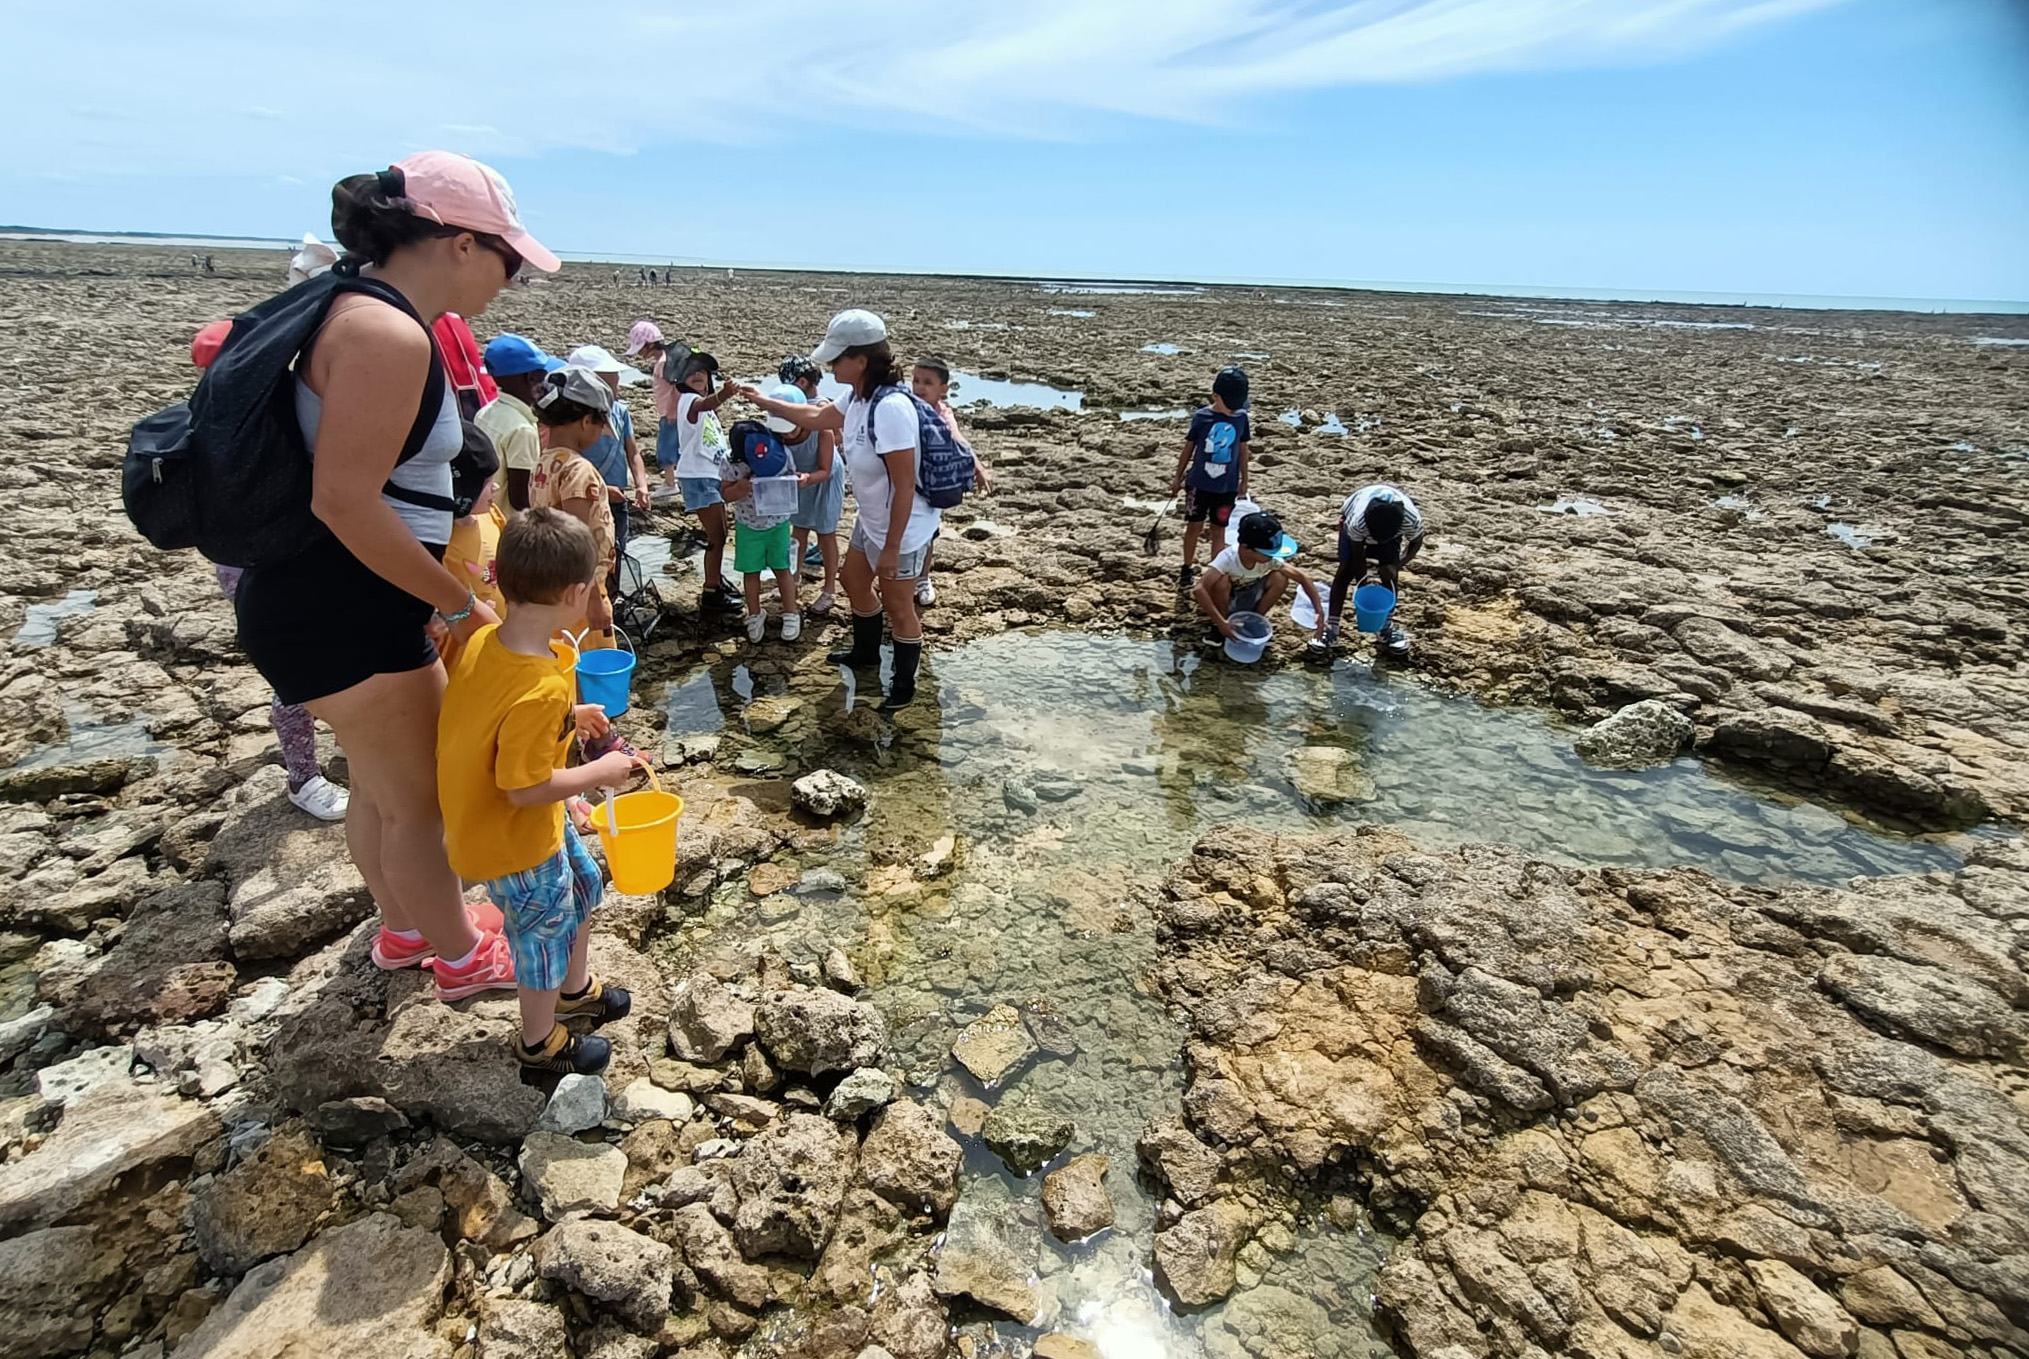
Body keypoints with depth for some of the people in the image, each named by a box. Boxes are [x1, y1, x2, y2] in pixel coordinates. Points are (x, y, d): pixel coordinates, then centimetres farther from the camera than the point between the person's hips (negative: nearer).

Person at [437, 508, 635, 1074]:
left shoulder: (484, 641, -11)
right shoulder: (541, 690, -37)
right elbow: (524, 788, -30)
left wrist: (568, 717, 6)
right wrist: (601, 772, -19)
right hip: (515, 841, -9)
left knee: (581, 884, 28)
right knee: (545, 931, 14)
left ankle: (576, 988, 52)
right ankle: (539, 1042, 40)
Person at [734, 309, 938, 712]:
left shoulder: (890, 408, -32)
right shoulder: (857, 396, -3)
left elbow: (904, 487, -29)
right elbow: (818, 416, 21)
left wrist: (891, 548, -24)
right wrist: (765, 402, 25)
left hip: (904, 528, -10)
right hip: (871, 520, 10)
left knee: (897, 607, 7)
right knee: (855, 582, 27)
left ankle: (904, 685, 29)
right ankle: (866, 651, 52)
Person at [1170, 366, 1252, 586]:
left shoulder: (1241, 418, -4)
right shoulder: (1201, 417, -11)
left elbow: (1243, 449, 7)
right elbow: (1189, 448, 0)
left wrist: (1244, 480, 13)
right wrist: (1178, 478, 7)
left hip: (1227, 487, 1)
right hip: (1199, 483, -1)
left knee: (1219, 530, 9)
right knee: (1193, 526, 11)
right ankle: (1188, 567, 28)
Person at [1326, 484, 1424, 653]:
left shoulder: (1412, 519, -39)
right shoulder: (1356, 521, -43)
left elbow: (1416, 543, -16)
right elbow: (1358, 556, -26)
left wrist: (1397, 565, -31)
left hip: (1390, 524, 2)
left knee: (1389, 572, -9)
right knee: (1346, 570, -11)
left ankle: (1387, 625, 8)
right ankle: (1332, 626, -5)